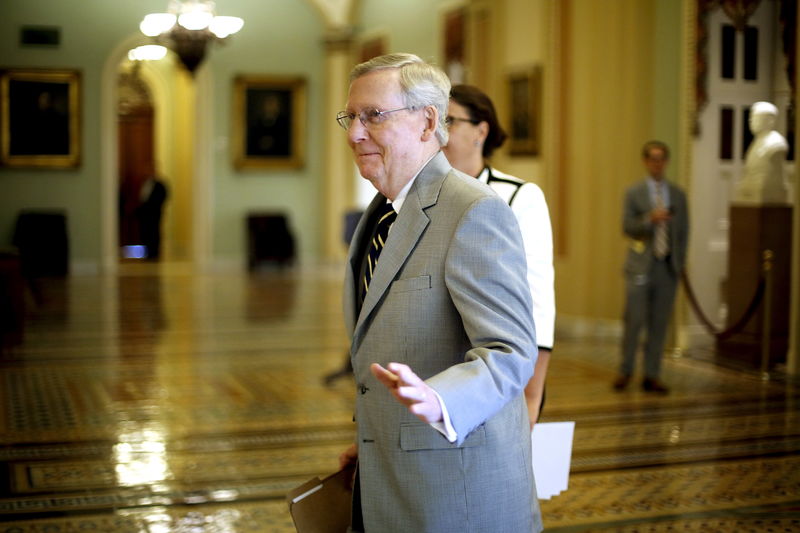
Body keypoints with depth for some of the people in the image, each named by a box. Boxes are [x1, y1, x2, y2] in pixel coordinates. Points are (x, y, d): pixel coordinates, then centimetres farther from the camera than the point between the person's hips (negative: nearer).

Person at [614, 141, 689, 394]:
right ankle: (625, 371, 10)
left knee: (659, 323, 4)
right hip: (641, 266, -2)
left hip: (667, 267, 3)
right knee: (634, 319, -4)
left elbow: (683, 231, 12)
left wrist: (679, 262, 4)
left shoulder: (678, 194, 10)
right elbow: (627, 227, -6)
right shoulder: (634, 192, 2)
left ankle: (651, 376, 11)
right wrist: (650, 219, -23)